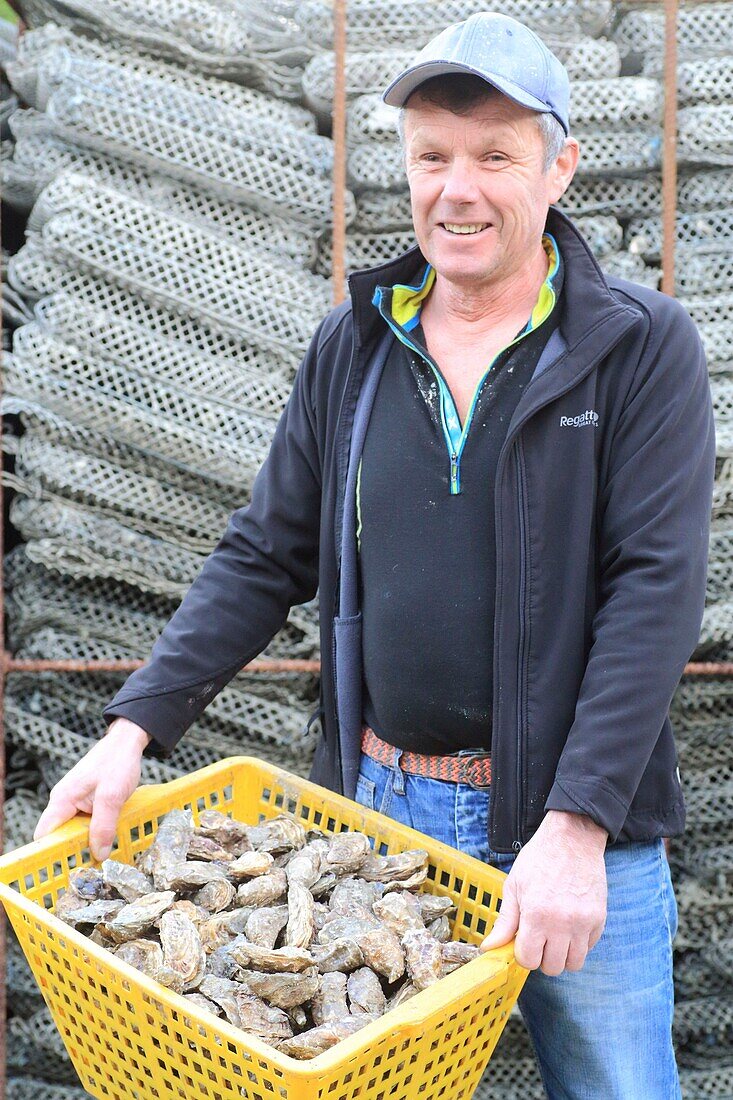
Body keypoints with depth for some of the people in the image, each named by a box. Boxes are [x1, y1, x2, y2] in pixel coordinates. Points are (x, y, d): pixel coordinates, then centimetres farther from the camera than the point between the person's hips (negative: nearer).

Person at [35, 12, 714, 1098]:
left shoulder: (643, 346, -5)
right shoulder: (352, 347, 5)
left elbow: (655, 590, -12)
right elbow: (264, 557, 8)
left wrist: (577, 827, -20)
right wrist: (135, 727, -3)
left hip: (576, 825, -2)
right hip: (382, 806, 3)